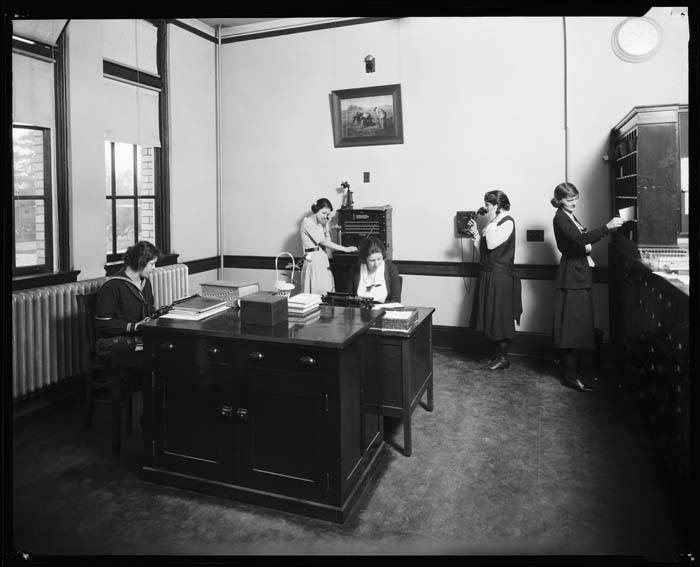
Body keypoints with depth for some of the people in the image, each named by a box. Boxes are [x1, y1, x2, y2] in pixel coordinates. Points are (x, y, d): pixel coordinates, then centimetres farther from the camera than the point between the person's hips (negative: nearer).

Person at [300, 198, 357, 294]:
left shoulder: (322, 223, 14)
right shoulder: (307, 222, -10)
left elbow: (327, 240, 5)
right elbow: (323, 242, -16)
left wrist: (326, 224, 3)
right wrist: (345, 249, -17)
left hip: (323, 259, 8)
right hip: (313, 260, -8)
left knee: (327, 292, 4)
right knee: (316, 294, -7)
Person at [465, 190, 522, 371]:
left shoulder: (507, 222, -12)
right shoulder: (493, 222, 14)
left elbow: (492, 244, -23)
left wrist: (491, 222, -16)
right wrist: (475, 233, 5)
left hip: (501, 278, -9)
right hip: (488, 275, 9)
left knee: (501, 318, 0)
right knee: (490, 317, 13)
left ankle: (503, 358, 12)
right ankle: (496, 353, 25)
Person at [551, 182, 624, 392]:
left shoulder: (570, 216, 17)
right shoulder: (560, 218, -13)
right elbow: (579, 240, -29)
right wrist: (607, 227, -34)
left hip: (580, 275, 10)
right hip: (571, 278, -10)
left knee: (582, 325, 13)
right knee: (572, 326, -7)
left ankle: (581, 371, 22)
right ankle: (571, 376, -1)